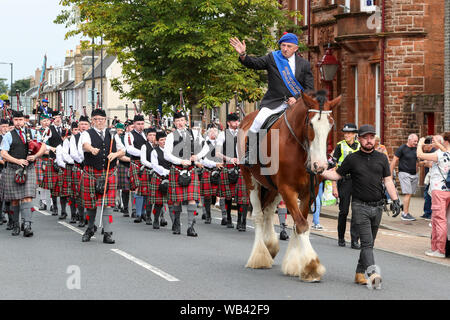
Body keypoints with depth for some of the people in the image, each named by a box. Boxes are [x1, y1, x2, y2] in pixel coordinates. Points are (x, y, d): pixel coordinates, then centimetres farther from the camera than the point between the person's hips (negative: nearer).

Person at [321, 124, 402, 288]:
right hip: (360, 206, -4)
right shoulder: (352, 159, 2)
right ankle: (373, 274, -27)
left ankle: (360, 273, 20)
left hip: (377, 206, 4)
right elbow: (337, 175, 7)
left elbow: (388, 181, 9)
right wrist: (322, 173, -9)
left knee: (370, 243, 10)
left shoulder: (381, 158, 9)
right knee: (367, 242, -15)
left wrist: (395, 200, -1)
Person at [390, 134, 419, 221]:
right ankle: (405, 214, -10)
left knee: (410, 194, 5)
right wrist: (390, 174, -8)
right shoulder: (402, 148, -6)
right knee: (407, 194, -12)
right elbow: (394, 161, -5)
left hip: (414, 174, 6)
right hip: (404, 174, -6)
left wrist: (416, 173, 21)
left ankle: (404, 212, 14)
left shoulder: (415, 149, 13)